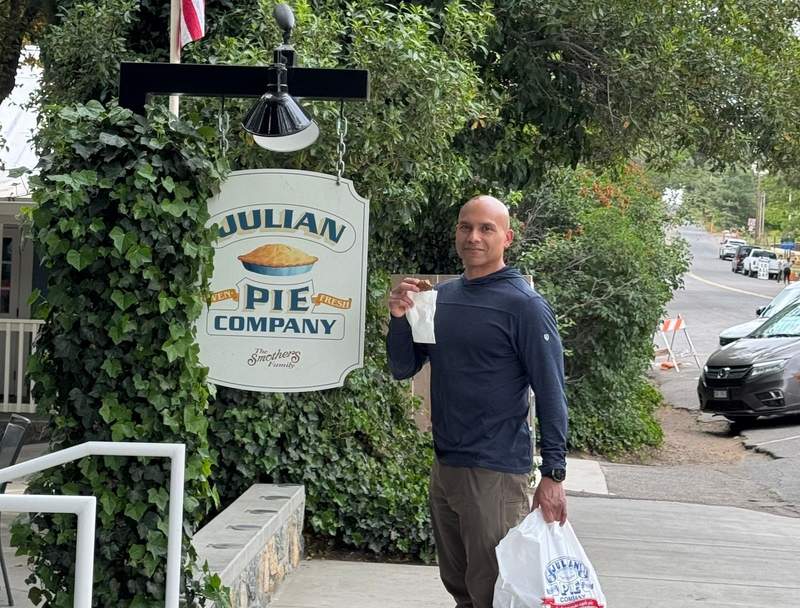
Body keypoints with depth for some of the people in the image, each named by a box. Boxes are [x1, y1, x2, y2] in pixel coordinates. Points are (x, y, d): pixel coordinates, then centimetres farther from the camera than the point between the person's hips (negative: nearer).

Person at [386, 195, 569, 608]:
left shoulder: (524, 305, -11)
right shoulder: (441, 296, 8)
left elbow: (551, 394, -12)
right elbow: (402, 369, 10)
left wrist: (553, 474, -17)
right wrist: (399, 317, -7)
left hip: (496, 472, -6)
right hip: (443, 464, 7)